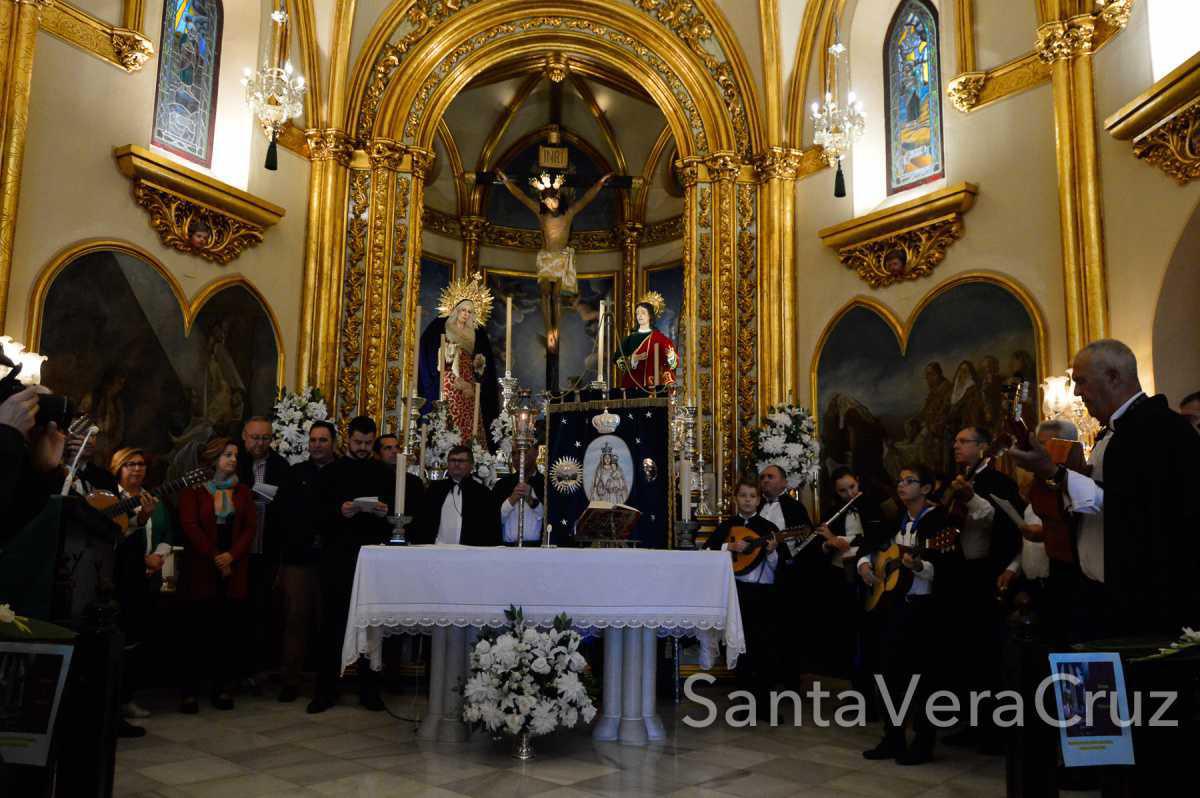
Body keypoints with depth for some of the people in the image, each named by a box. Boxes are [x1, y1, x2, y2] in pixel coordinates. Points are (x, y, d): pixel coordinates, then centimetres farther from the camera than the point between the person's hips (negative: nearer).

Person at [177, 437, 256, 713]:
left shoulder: (241, 491, 14)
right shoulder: (194, 489, 3)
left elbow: (250, 526, 6)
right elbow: (190, 525, -7)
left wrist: (231, 556, -9)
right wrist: (214, 558, -12)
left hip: (234, 569, 3)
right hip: (202, 570, -3)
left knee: (230, 631, 1)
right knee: (200, 631, -3)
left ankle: (221, 687, 10)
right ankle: (190, 690, 6)